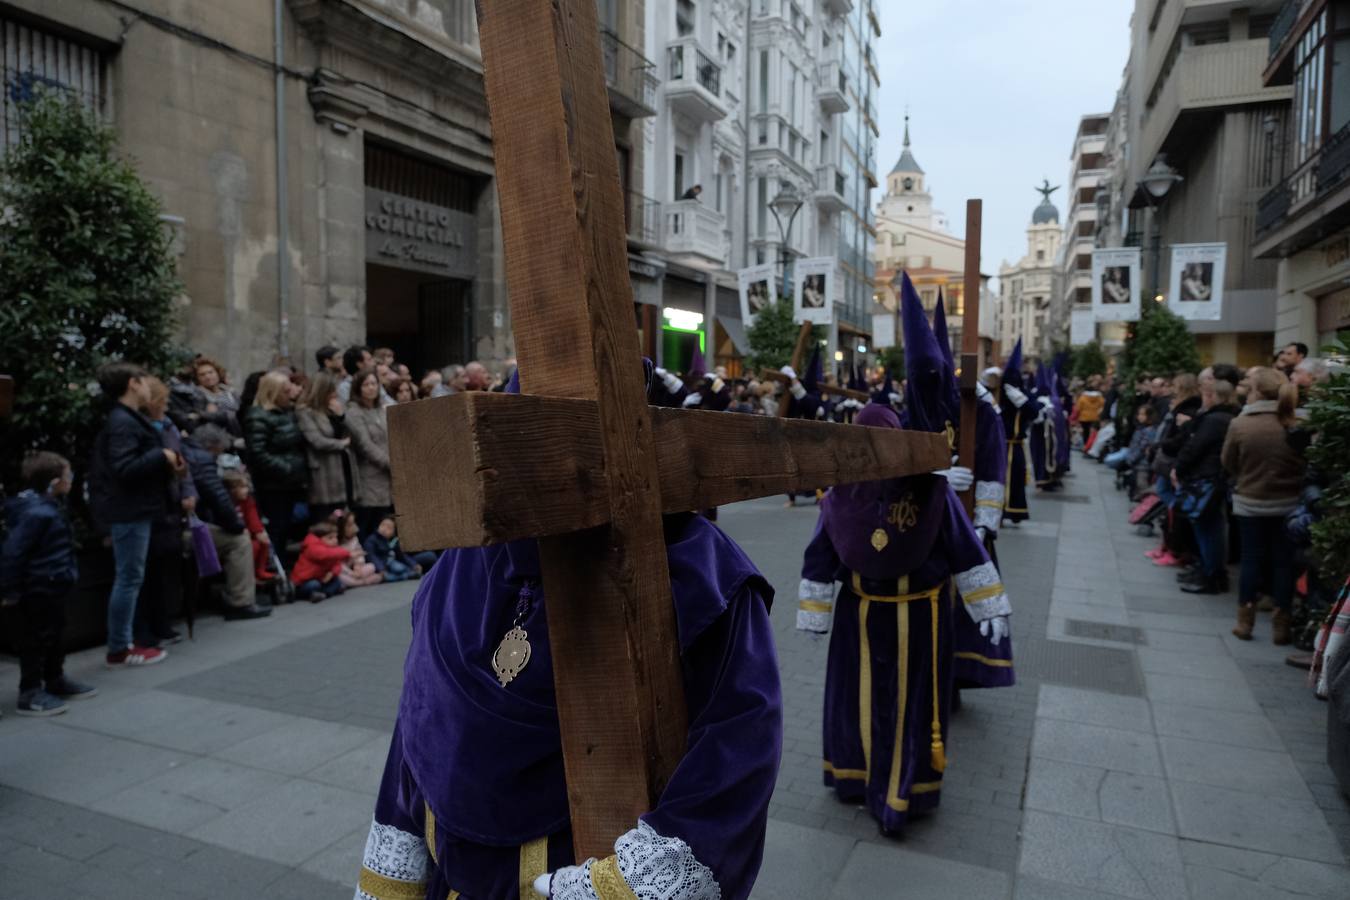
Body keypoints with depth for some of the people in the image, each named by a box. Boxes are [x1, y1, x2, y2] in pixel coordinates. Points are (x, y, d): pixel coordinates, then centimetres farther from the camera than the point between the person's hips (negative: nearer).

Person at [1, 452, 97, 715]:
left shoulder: (47, 507, 8)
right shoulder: (37, 513, -25)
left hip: (50, 589, 10)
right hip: (36, 592, -10)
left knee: (52, 637, 21)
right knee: (35, 642, -1)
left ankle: (55, 681, 34)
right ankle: (30, 694, 8)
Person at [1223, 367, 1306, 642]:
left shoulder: (1239, 424, -13)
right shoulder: (1295, 424, -11)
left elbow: (1228, 464, -2)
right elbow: (1307, 463, -1)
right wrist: (1288, 478, 15)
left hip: (1250, 502, 0)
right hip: (1287, 503, 1)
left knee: (1251, 559, 10)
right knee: (1283, 561, 10)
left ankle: (1245, 621, 15)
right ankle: (1281, 626, 15)